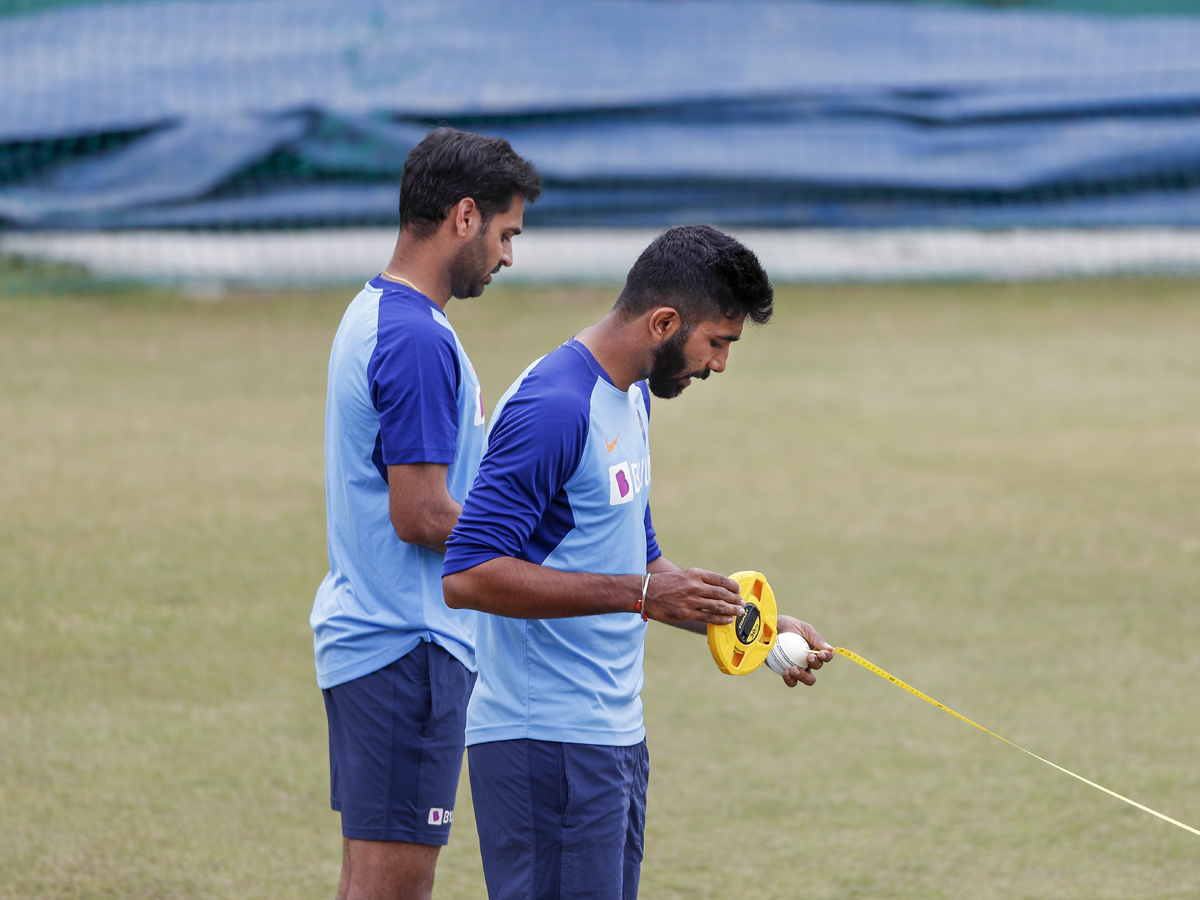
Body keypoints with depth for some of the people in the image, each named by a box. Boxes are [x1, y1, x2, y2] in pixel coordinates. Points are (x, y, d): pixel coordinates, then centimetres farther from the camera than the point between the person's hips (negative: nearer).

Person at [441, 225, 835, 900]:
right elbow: (468, 575, -23)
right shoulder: (556, 407, -17)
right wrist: (637, 594, -24)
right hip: (548, 744, -10)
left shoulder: (634, 395, 15)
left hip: (615, 736, 10)